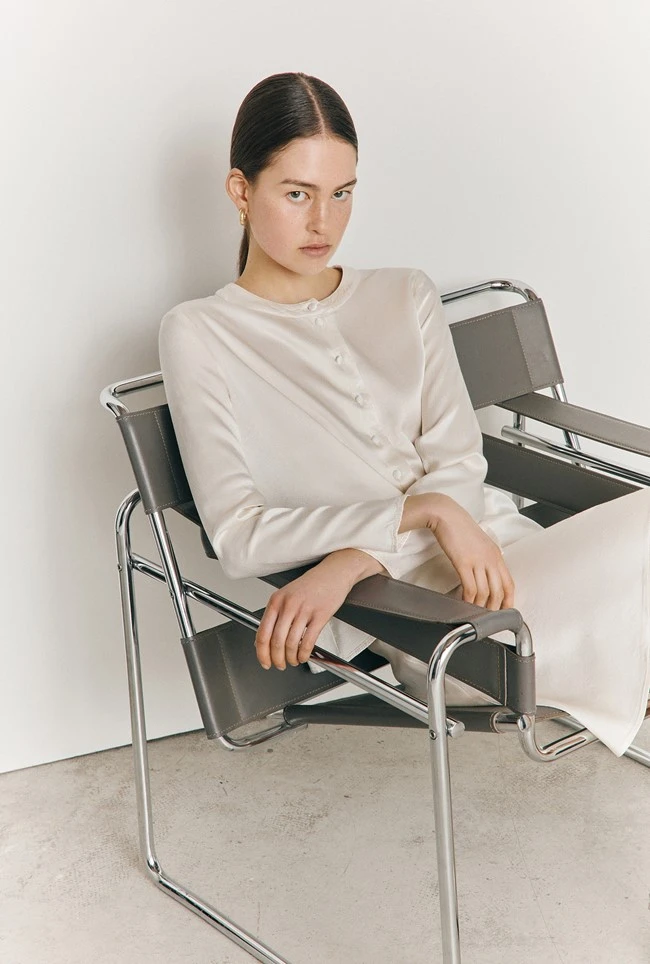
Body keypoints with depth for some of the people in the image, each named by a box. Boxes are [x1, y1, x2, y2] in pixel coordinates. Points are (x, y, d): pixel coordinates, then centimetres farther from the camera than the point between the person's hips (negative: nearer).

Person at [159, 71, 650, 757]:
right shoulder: (200, 334, 4)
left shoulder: (406, 298, 17)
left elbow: (460, 464, 4)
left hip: (491, 551, 5)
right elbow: (238, 538, -6)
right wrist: (425, 511, -16)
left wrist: (350, 562, -15)